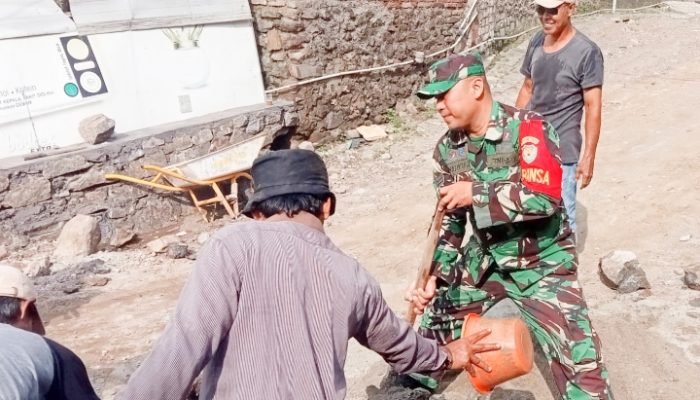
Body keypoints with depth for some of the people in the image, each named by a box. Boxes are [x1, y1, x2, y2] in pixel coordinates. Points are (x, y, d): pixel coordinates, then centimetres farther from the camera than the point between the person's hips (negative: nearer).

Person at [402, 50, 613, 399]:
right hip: (483, 260, 6)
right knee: (430, 321, 15)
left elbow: (545, 197, -30)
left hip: (541, 264, -5)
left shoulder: (529, 129, -20)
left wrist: (476, 193, -28)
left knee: (580, 361, -13)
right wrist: (434, 276, -9)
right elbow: (449, 220, 2)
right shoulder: (447, 149, -3)